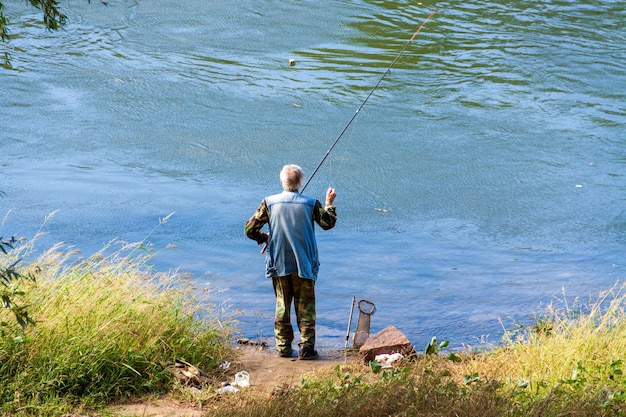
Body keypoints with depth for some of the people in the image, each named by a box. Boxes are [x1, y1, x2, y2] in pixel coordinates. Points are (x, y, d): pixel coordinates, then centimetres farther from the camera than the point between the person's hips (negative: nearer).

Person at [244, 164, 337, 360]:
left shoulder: (269, 203, -6)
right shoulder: (311, 204, -8)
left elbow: (249, 229, -4)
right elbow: (328, 224, 8)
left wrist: (264, 238, 15)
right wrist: (329, 203, 23)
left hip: (279, 263, 1)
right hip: (304, 264, -1)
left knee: (282, 305, 12)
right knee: (305, 306, 8)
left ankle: (283, 347, 14)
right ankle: (306, 347, 4)